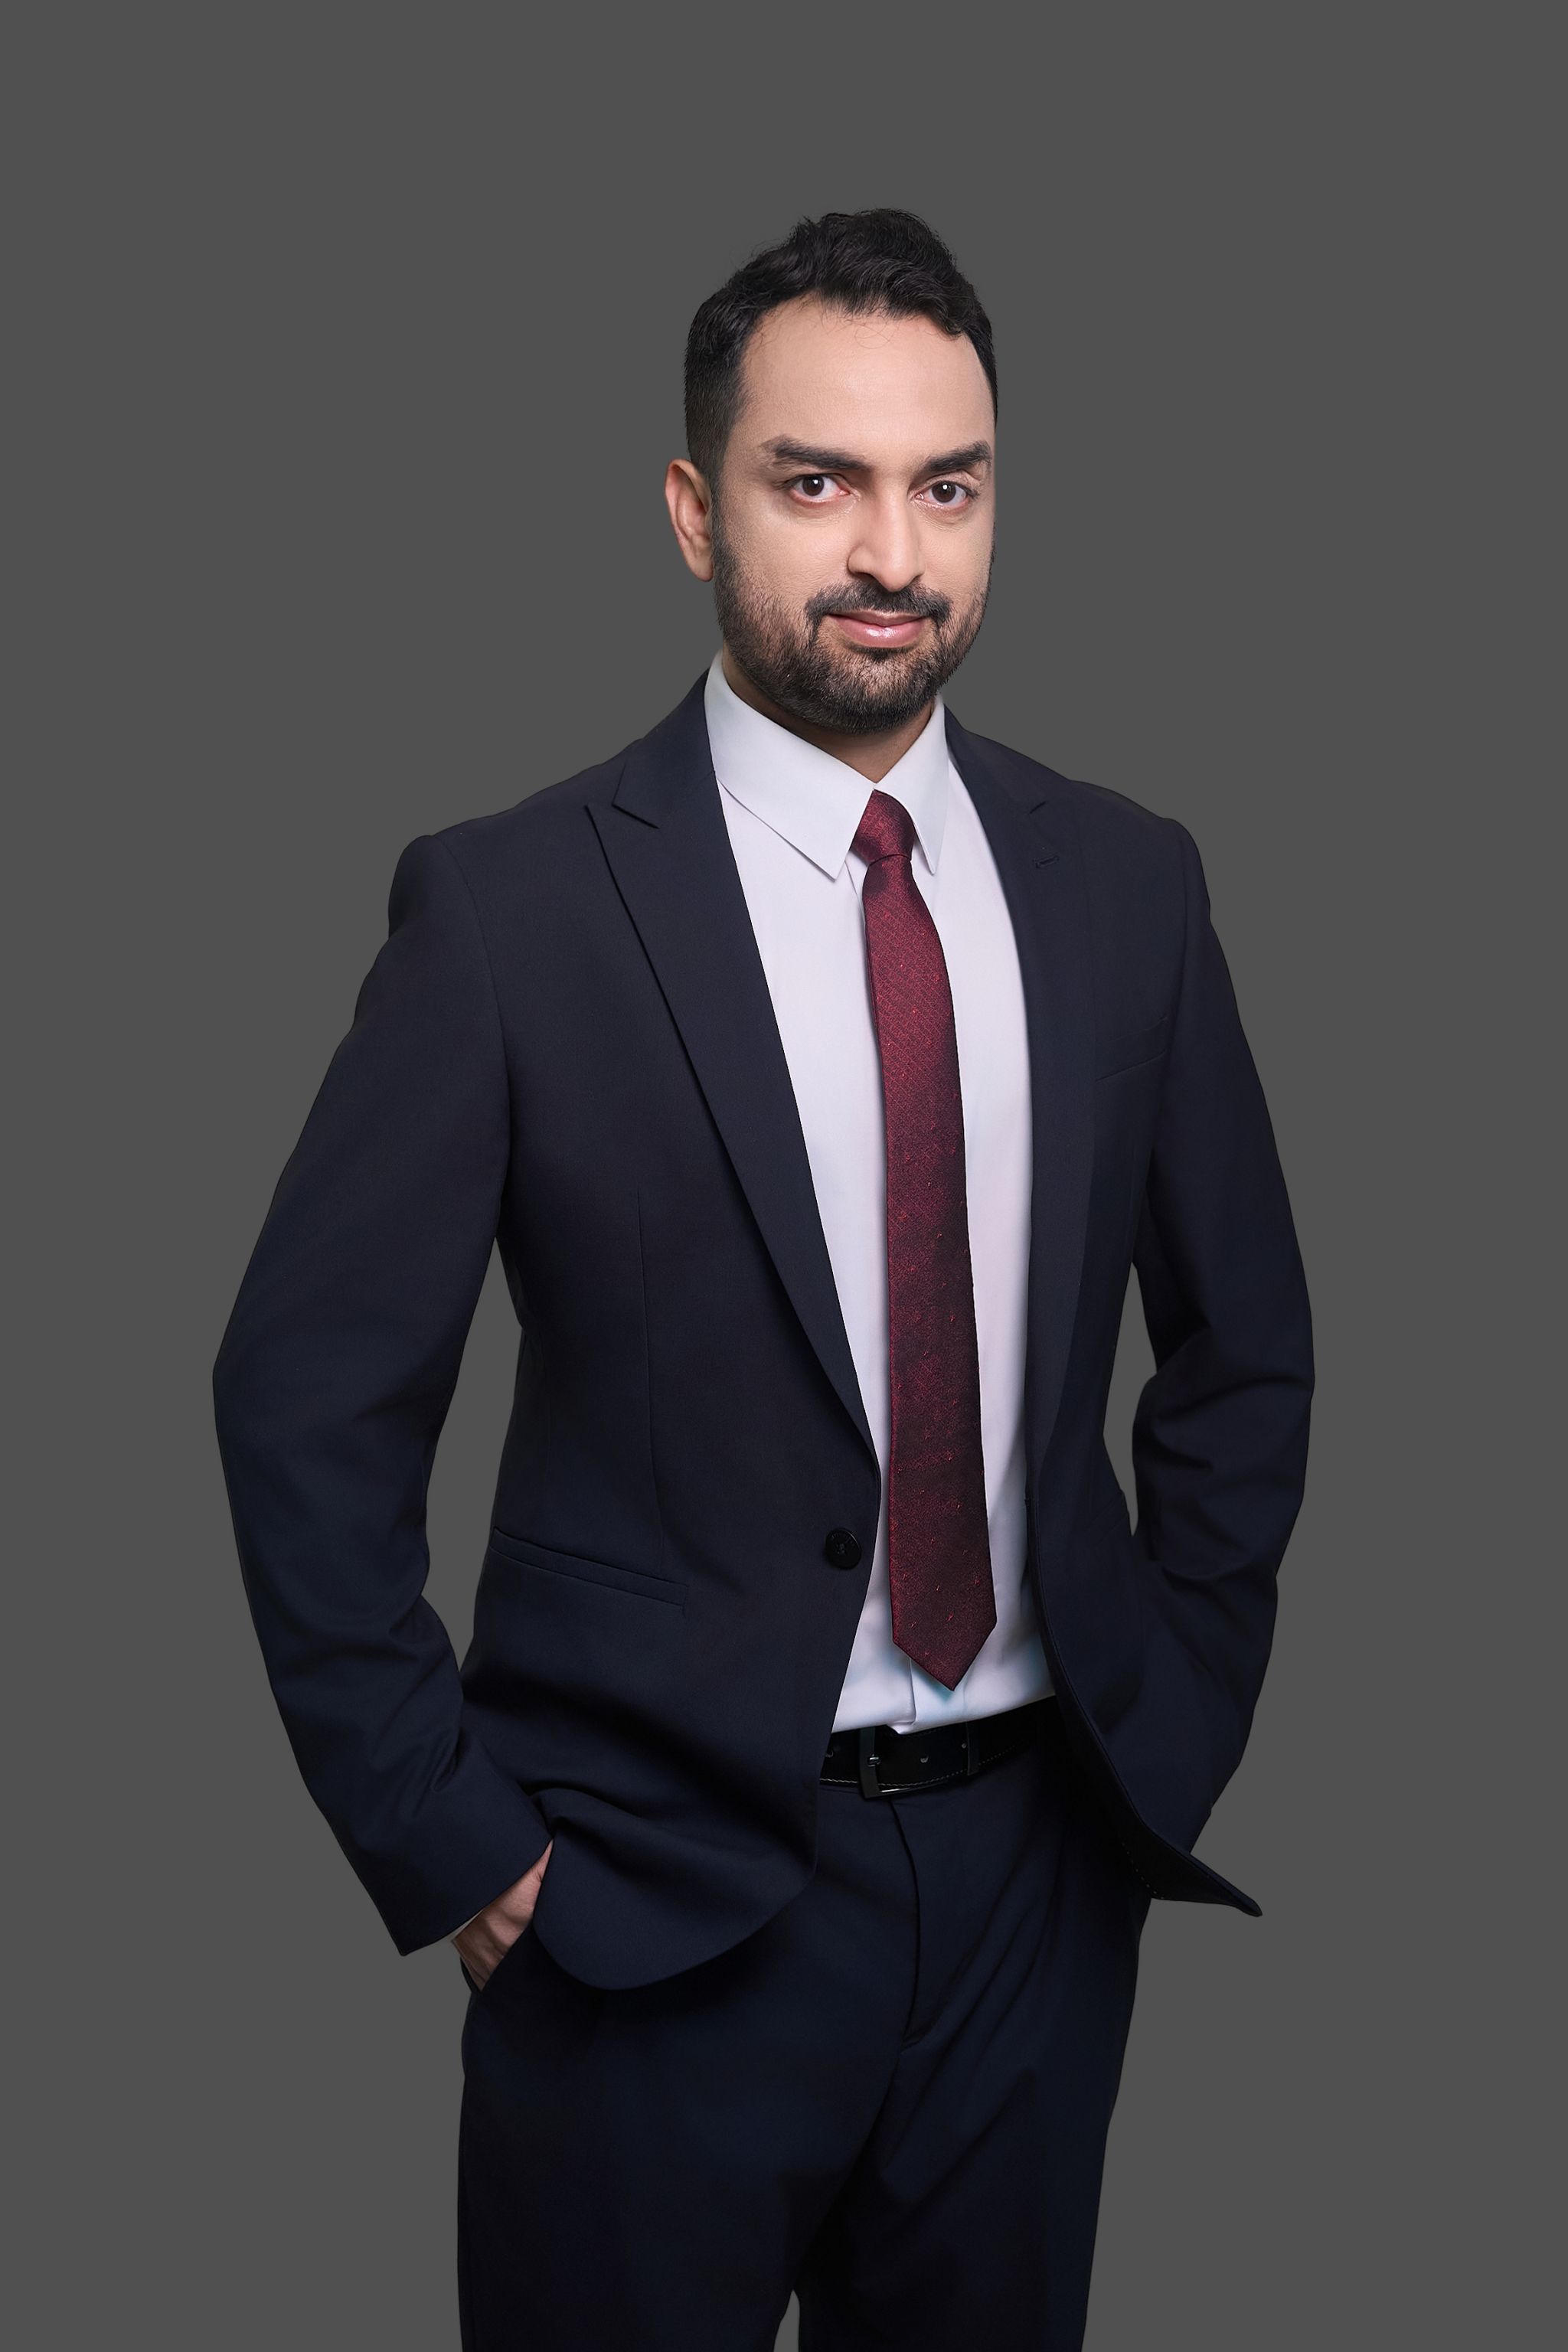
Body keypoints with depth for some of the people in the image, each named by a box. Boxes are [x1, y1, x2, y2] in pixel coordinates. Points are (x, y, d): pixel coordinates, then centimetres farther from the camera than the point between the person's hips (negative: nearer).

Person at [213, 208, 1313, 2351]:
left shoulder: (1126, 884, 1)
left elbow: (1244, 1343, 12)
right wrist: (454, 1846, -8)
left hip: (1040, 1859, 4)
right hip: (654, 1899, -3)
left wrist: (1182, 1703, 6)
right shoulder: (511, 907, -11)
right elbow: (310, 1406, -8)